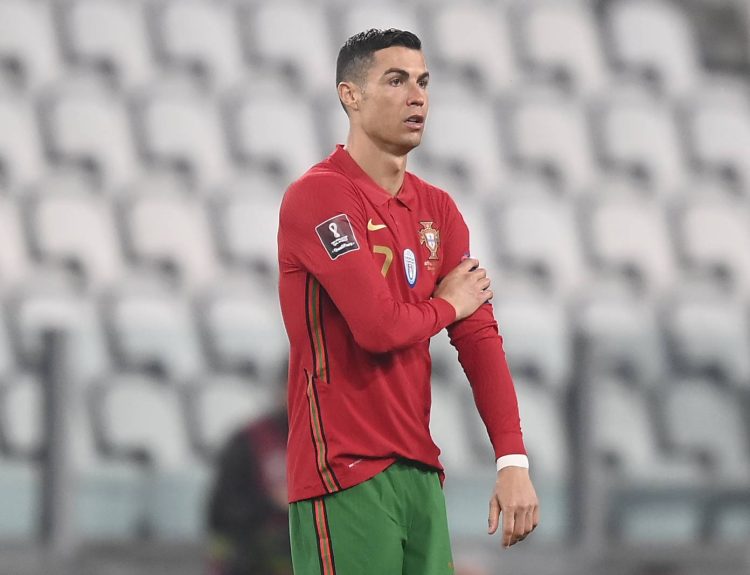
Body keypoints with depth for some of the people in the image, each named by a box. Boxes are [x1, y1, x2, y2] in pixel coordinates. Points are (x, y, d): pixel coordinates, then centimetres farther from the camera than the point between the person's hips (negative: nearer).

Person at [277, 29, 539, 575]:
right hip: (345, 473, -7)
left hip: (419, 465, 7)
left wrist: (513, 460, -3)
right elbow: (379, 326, -20)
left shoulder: (436, 208, 13)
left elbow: (479, 337, 7)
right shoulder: (318, 196, -11)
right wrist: (447, 306, 1)